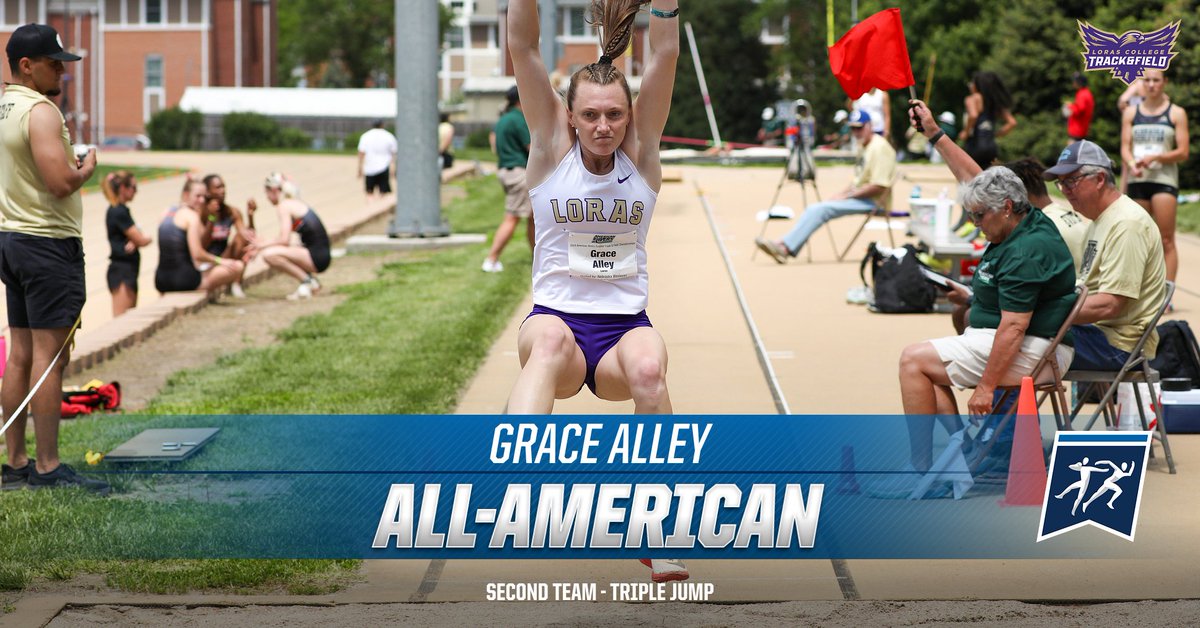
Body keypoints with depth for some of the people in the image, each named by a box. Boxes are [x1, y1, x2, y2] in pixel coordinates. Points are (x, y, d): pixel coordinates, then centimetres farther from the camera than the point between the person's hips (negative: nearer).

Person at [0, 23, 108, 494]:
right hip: (48, 243, -10)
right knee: (50, 356, -8)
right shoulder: (40, 111, -15)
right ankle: (48, 469, -7)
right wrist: (87, 168, -5)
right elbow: (61, 182, -24)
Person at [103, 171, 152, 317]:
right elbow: (141, 240, -15)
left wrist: (134, 242, -12)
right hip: (122, 271, -10)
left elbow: (137, 238, 11)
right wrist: (148, 238, 8)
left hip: (128, 270, 10)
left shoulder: (120, 210, 15)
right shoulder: (119, 212, -14)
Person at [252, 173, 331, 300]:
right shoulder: (295, 203, 18)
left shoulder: (284, 206, -9)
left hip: (316, 258, -10)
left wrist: (263, 245, -2)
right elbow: (285, 238, 18)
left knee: (269, 255, -21)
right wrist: (263, 243, 15)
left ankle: (306, 281, -8)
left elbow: (284, 240, -16)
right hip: (322, 255, 10)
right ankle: (311, 280, 13)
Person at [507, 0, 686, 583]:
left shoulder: (641, 151, 6)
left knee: (648, 366, -35)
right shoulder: (551, 148, 4)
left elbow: (666, 52, -3)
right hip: (556, 315, -1)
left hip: (625, 327, 1)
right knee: (549, 341, -38)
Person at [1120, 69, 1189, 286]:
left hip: (1164, 179, -3)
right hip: (1137, 180, 3)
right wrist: (1131, 164, -16)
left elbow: (1183, 152, -1)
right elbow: (1125, 147, 6)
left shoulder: (1176, 113, 3)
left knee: (1166, 240, -9)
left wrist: (1155, 157, -16)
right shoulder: (1131, 112, 11)